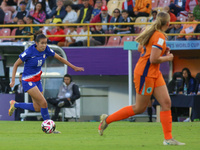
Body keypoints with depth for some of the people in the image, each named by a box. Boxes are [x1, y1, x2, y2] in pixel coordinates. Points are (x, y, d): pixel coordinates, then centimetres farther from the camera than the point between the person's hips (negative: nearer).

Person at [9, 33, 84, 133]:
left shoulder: (46, 50, -6)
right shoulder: (29, 52, -22)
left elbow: (60, 58, 6)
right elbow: (16, 65, -11)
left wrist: (74, 67, 6)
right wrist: (13, 80, -19)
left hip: (37, 80, 7)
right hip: (28, 81, -7)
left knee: (37, 108, 10)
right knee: (43, 103, -17)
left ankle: (15, 105, 31)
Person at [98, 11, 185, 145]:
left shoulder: (151, 32, 8)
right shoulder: (160, 37, -20)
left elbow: (140, 49, 19)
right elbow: (154, 59, -24)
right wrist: (167, 58, -7)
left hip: (154, 74, 9)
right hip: (145, 74, -9)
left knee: (166, 102, 0)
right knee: (140, 108, 1)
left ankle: (168, 139, 0)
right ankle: (107, 119, 14)